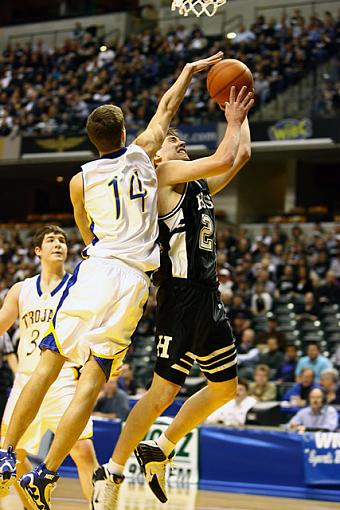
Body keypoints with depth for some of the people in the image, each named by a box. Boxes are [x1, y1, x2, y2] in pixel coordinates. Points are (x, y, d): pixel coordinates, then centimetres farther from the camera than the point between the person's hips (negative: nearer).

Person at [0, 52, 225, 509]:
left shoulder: (80, 181, 9)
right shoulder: (141, 154, 8)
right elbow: (168, 106, 25)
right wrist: (191, 69, 39)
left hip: (94, 270, 1)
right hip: (133, 280, 0)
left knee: (49, 364, 8)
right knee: (92, 381, -3)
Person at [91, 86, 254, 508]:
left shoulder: (200, 185, 18)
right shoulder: (163, 174, -6)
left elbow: (241, 156, 23)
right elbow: (224, 159, -15)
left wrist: (241, 115, 21)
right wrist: (233, 120, -1)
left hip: (208, 298, 9)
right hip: (180, 296, -9)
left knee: (224, 388, 15)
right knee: (163, 392, -10)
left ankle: (158, 452, 24)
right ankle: (111, 473, 1)